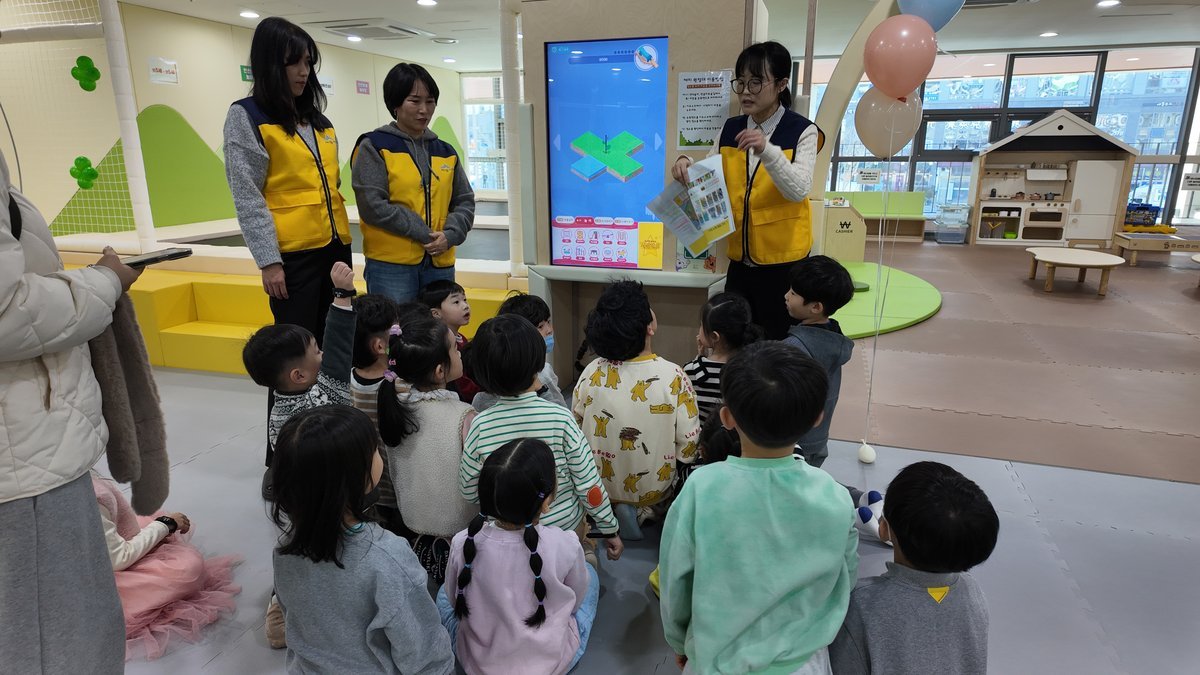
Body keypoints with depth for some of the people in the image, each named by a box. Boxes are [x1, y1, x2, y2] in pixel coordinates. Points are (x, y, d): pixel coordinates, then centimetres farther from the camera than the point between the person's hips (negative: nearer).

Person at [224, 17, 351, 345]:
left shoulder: (318, 118, 17)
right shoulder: (245, 117, -1)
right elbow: (247, 198, -8)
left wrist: (340, 237, 16)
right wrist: (268, 260, -15)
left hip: (335, 246, 6)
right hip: (292, 254, -6)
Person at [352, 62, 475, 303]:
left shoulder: (446, 152, 14)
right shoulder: (374, 147, -1)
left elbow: (465, 201, 13)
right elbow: (372, 205, -11)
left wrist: (450, 235, -7)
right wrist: (424, 233, -13)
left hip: (440, 265, 5)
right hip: (390, 266, -5)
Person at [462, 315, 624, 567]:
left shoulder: (480, 425, -18)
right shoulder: (560, 418, -21)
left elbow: (469, 490, -5)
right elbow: (589, 484, -14)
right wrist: (610, 530, 1)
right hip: (566, 527, 0)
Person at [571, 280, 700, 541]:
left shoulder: (591, 373, -18)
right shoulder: (673, 376, -25)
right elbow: (689, 447, -18)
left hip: (600, 485, 2)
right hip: (654, 489, -1)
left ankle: (610, 509, 7)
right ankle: (646, 512, 6)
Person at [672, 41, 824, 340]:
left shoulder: (803, 131, -8)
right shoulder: (730, 129, 7)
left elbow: (798, 191, -20)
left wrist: (767, 151, -35)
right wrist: (687, 167, -13)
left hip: (783, 262, -4)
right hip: (740, 260, 4)